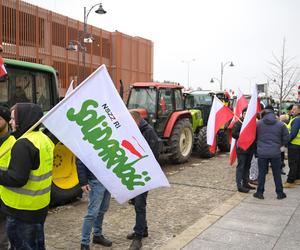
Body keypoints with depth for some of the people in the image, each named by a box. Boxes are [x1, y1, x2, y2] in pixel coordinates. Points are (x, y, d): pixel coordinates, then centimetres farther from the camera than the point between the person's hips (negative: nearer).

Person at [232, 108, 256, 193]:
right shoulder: (238, 123, -7)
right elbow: (234, 134, -15)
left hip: (250, 148, 7)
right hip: (241, 148, -7)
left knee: (247, 166, 14)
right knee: (241, 167, -5)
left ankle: (245, 183, 25)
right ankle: (239, 185, -2)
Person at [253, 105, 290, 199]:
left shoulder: (258, 123, -6)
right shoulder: (280, 124, -4)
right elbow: (286, 138, 2)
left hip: (262, 152, 0)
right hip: (275, 153, 0)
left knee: (261, 173, 9)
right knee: (277, 174, 12)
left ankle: (260, 192, 16)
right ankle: (280, 193, 21)